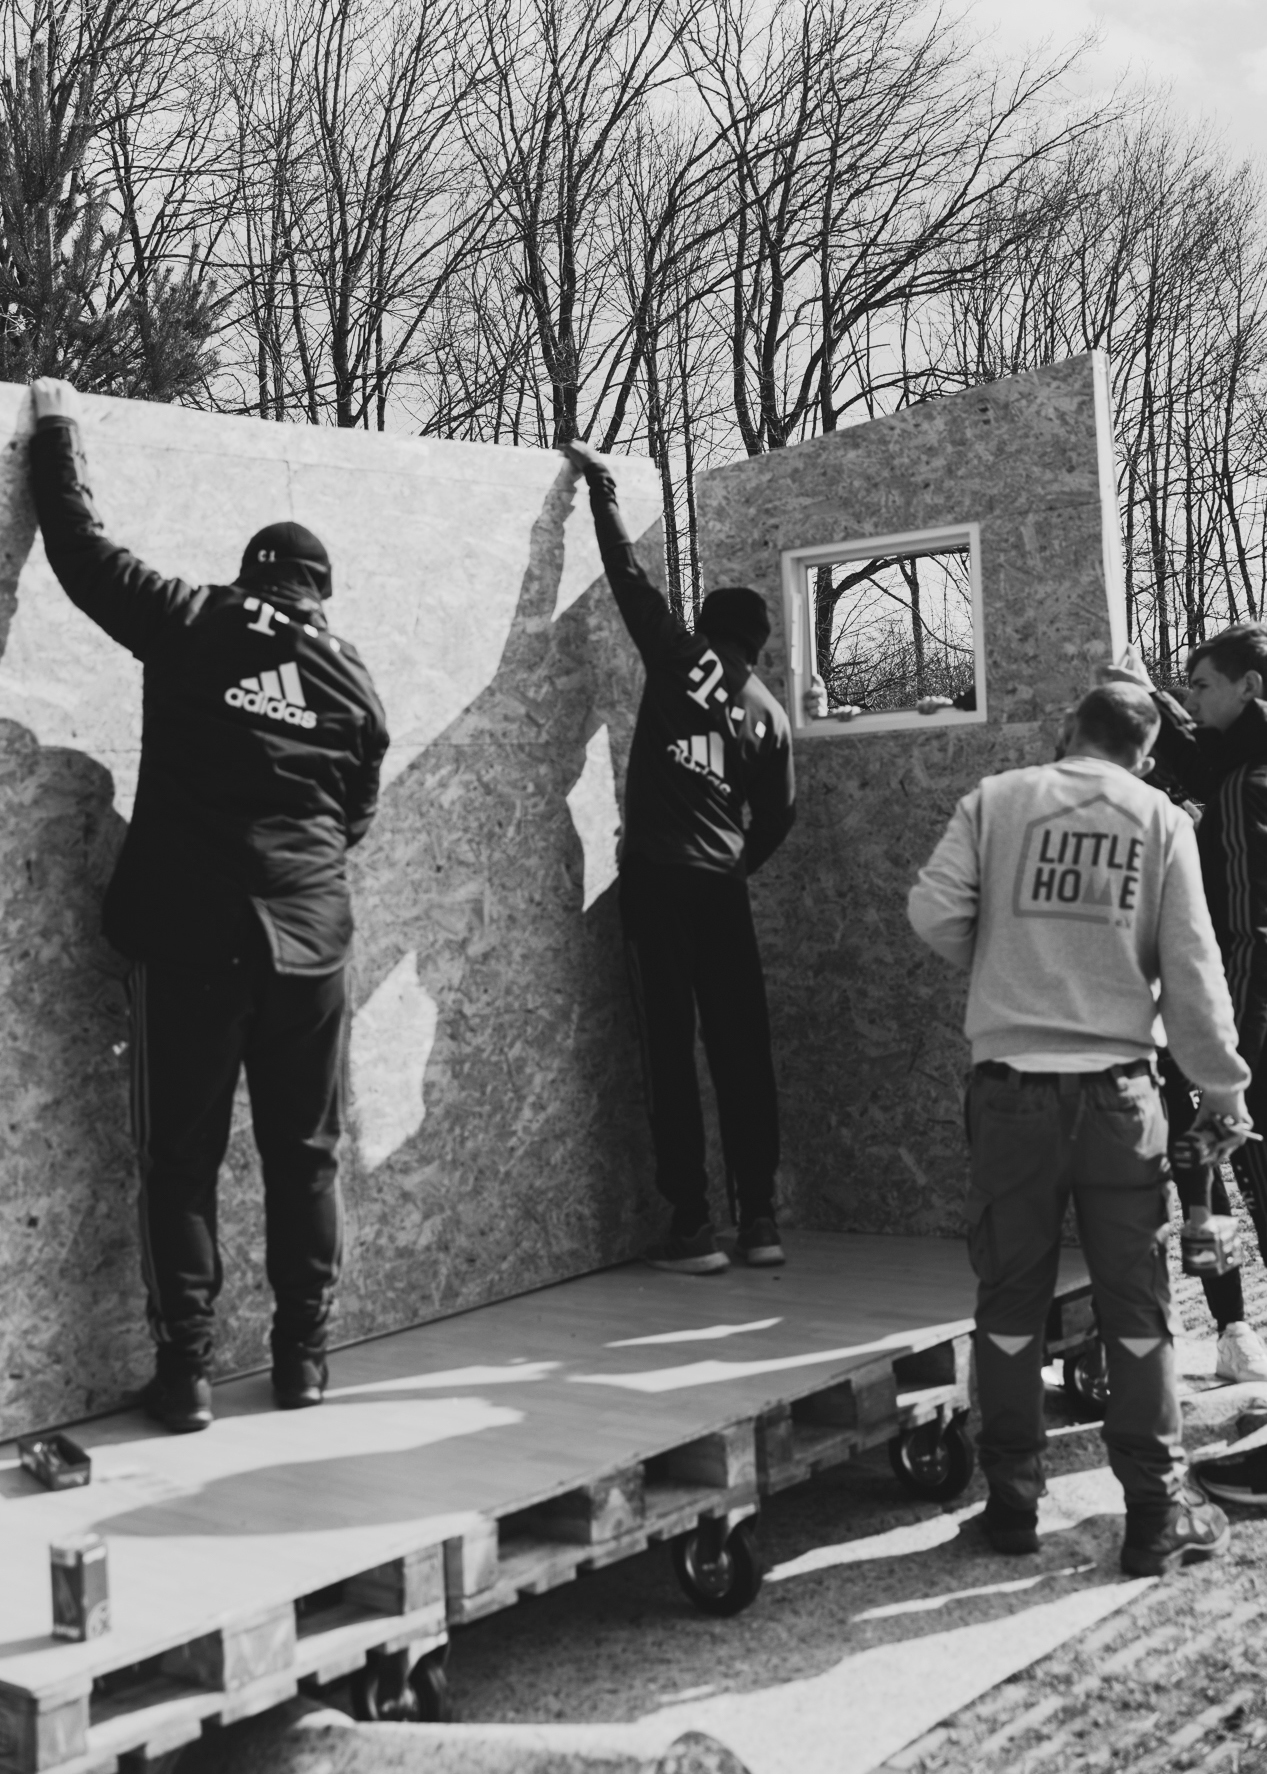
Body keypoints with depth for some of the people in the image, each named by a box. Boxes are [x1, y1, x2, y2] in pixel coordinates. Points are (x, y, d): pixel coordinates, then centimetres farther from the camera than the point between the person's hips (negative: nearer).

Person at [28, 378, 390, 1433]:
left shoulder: (192, 628, 1)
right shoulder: (350, 678, 8)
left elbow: (81, 548, 7)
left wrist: (56, 427, 21)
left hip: (191, 932, -2)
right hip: (309, 934, 2)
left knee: (183, 1156, 5)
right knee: (305, 1150, 12)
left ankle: (186, 1372, 5)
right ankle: (304, 1355, 17)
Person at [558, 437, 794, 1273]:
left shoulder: (681, 657, 4)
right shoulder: (769, 711, 12)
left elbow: (629, 574, 7)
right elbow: (778, 813, 11)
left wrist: (603, 487, 17)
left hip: (657, 875, -3)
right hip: (721, 885, 3)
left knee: (673, 1051, -2)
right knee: (742, 1050, 8)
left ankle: (694, 1227, -3)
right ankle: (760, 1219, 9)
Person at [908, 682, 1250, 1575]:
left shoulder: (996, 801, 2)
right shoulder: (1161, 821, 2)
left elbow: (934, 911, -5)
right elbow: (1192, 969, 0)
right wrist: (1224, 1086, 9)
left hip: (1012, 1089, 1)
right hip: (1118, 1089, 0)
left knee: (1010, 1302, 10)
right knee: (1136, 1307, 8)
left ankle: (1013, 1504, 17)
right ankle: (1159, 1512, 13)